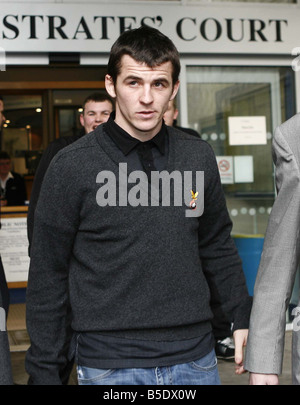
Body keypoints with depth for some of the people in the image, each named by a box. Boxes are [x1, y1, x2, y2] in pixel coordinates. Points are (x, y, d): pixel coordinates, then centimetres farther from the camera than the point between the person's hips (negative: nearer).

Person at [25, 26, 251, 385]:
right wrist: (45, 371, -3)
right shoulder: (72, 166, -7)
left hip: (195, 357, 3)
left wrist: (241, 320, 11)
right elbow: (47, 278, -3)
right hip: (108, 364, -3)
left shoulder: (199, 158, 3)